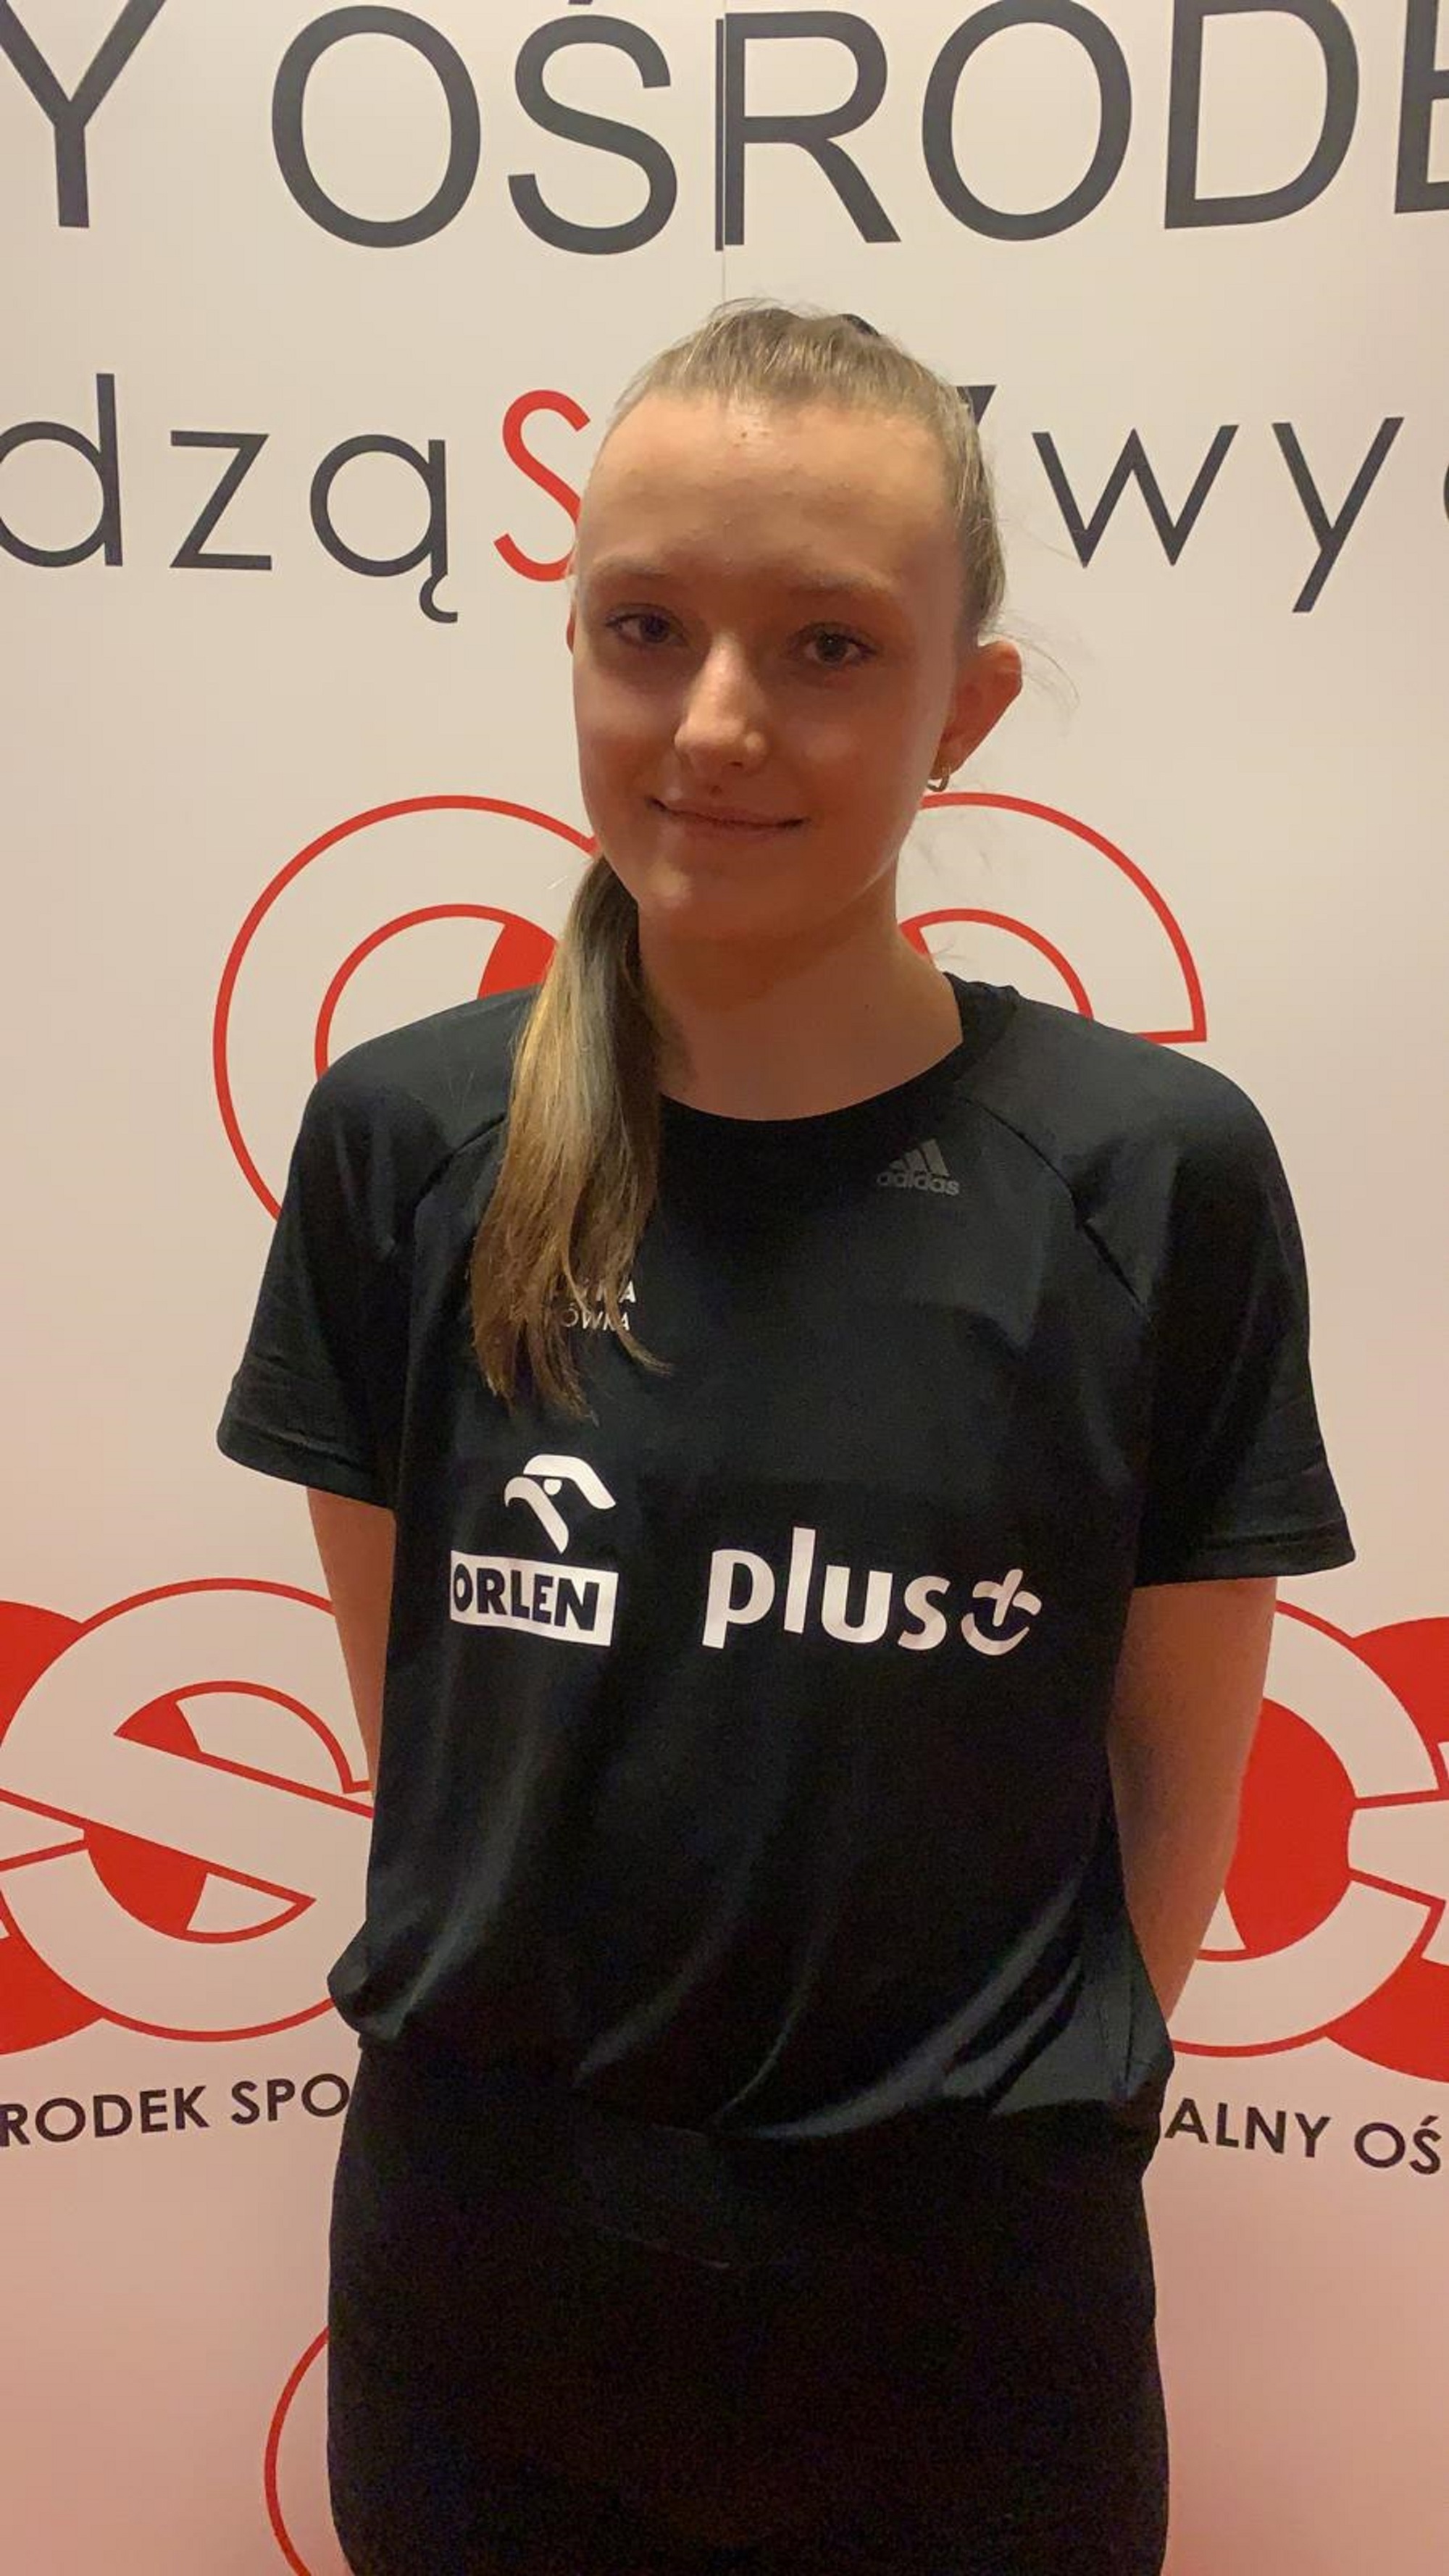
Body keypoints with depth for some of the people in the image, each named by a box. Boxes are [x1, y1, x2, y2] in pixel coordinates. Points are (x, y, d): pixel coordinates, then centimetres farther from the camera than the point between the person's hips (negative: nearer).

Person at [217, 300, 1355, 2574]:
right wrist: (584, 2048, 1)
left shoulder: (1157, 1177, -13)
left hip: (964, 2315, -1)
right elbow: (407, 1705, 0)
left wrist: (998, 2118, 1)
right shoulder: (409, 1148, -8)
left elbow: (1178, 1772, -3)